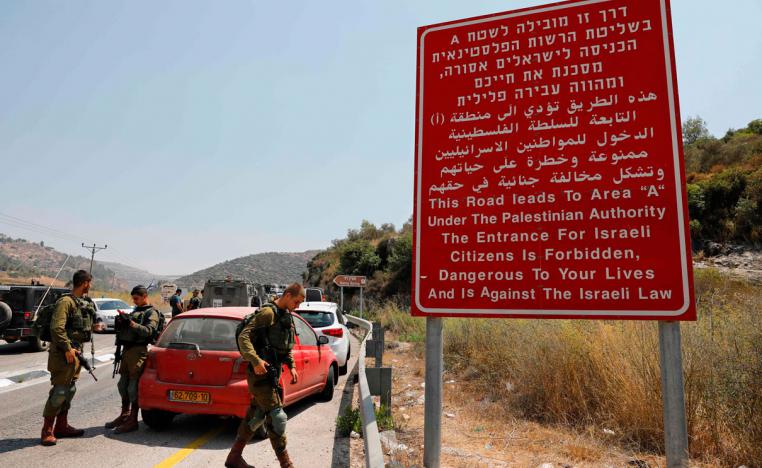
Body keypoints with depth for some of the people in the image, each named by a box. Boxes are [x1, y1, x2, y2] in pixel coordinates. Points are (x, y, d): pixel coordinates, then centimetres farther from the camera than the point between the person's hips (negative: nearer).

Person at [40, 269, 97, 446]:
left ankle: (61, 426, 23)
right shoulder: (66, 302, -14)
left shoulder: (82, 304, 15)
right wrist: (67, 348, -22)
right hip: (64, 353, -9)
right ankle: (47, 430, 3)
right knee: (59, 391, -6)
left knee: (69, 390, 14)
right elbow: (57, 328, -22)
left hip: (75, 352, 9)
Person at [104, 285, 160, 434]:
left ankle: (132, 421, -1)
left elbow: (148, 331, -16)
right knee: (123, 385, 16)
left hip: (138, 351, -9)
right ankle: (124, 415, 30)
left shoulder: (151, 312, -3)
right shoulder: (135, 310, 23)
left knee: (133, 387, -7)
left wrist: (131, 323, -23)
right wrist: (123, 321, 3)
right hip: (127, 349, 9)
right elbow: (127, 329, 23)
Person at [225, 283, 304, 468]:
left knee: (255, 415, 15)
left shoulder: (287, 317, 14)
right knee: (277, 417, -7)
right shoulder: (268, 313, -15)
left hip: (272, 373, 9)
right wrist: (255, 360, -31)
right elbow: (243, 337, -21)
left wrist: (291, 366, 11)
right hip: (260, 373, -9)